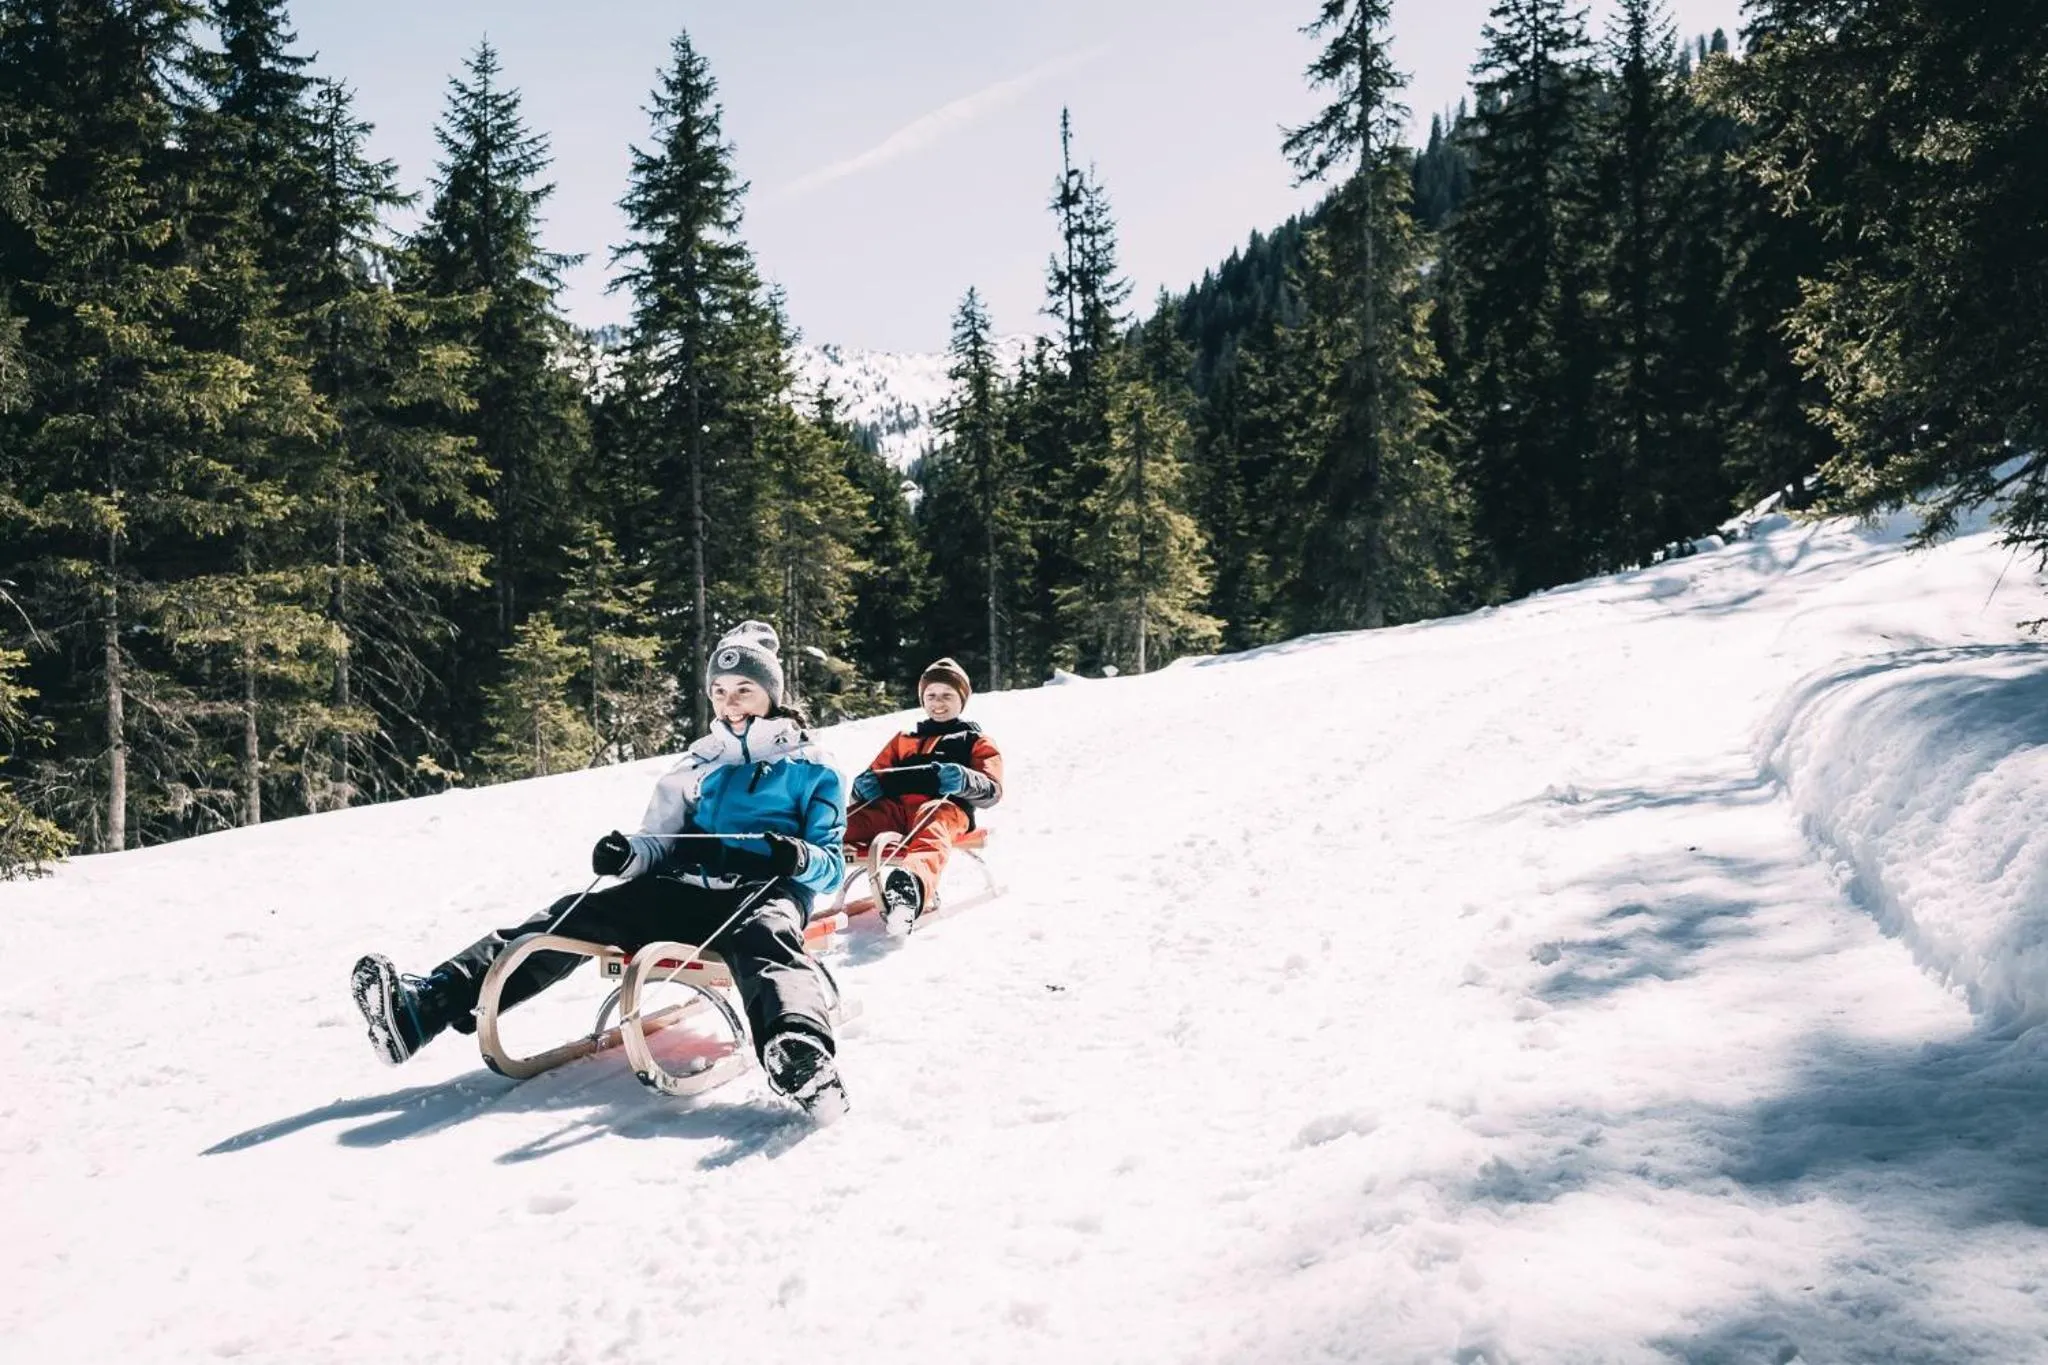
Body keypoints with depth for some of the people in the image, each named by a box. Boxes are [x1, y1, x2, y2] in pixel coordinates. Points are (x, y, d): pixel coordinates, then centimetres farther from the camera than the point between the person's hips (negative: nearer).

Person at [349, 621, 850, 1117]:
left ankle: (801, 1057, -74)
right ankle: (423, 1007, -30)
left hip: (766, 893, -5)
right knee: (577, 916, -18)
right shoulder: (696, 765, 25)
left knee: (762, 939, -41)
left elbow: (831, 867, 5)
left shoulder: (812, 768, 11)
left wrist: (802, 860, -20)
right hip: (683, 891, 5)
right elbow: (660, 845, 25)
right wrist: (627, 855, 0)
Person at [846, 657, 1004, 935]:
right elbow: (876, 772, 33)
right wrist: (866, 784, 6)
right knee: (851, 821, -32)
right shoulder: (904, 739, 38)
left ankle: (912, 886, -75)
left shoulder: (976, 742, 26)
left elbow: (991, 790, 11)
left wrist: (964, 781, -14)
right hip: (893, 804, 4)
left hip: (945, 806, -4)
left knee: (931, 834, -43)